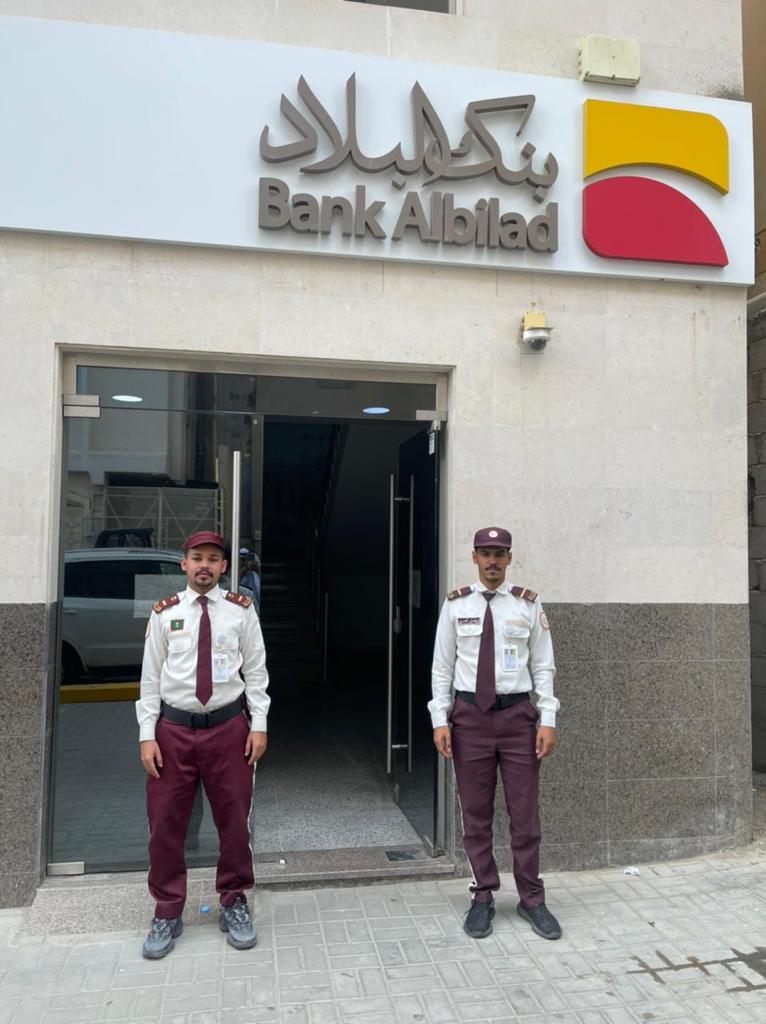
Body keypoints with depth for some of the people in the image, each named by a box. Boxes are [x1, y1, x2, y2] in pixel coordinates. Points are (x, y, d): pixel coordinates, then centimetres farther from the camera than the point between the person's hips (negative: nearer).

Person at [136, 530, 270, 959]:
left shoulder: (241, 610, 1)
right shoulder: (165, 613, 2)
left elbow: (256, 670, 3)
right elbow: (151, 676, 4)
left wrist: (258, 724, -3)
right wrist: (147, 733, -1)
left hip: (228, 727, 0)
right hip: (174, 727, 1)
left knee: (234, 820, 9)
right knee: (166, 822, 7)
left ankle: (234, 905, 29)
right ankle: (168, 913, 26)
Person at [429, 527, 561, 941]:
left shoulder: (528, 605, 0)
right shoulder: (456, 605, 0)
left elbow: (543, 666, 2)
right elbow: (442, 666, 2)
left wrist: (548, 720, -4)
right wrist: (440, 720, -4)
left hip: (518, 714, 0)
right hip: (470, 715, 0)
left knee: (525, 813, 8)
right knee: (476, 813, 10)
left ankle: (531, 899, 25)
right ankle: (483, 898, 26)